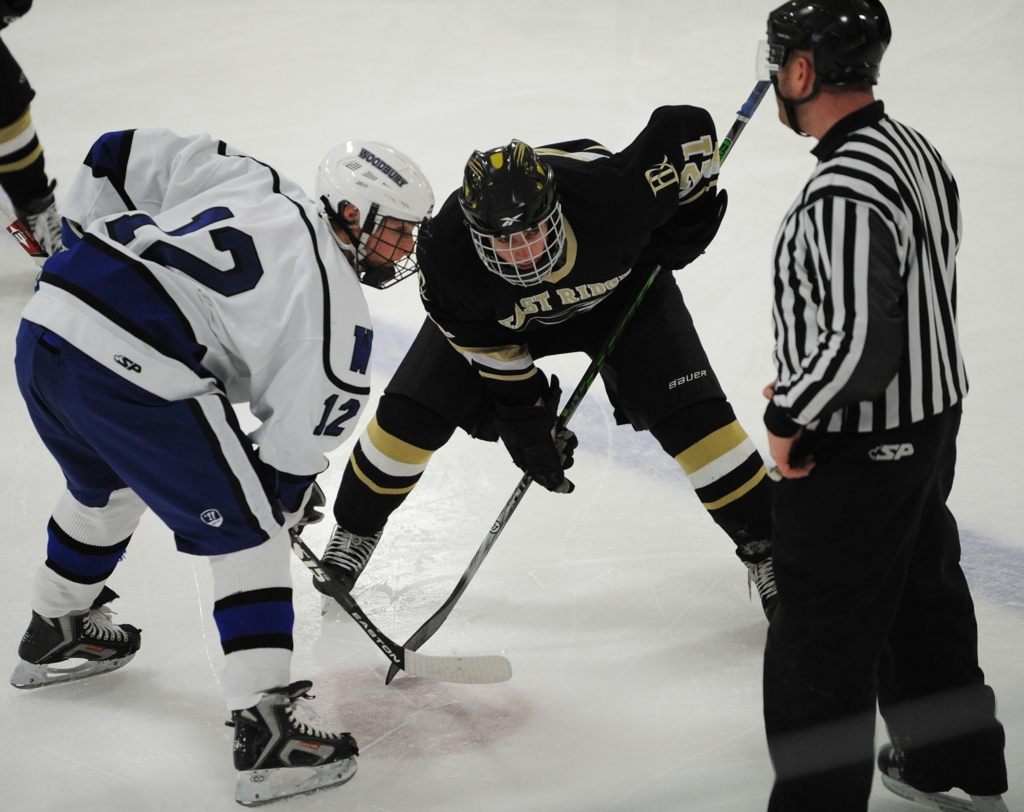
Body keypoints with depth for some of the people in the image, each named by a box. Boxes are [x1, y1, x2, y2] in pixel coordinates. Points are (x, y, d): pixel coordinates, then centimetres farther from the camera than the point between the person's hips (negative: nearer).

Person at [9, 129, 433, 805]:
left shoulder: (247, 181, 19)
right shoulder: (337, 305, 1)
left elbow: (124, 155, 20)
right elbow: (302, 429, 1)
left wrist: (98, 247, 29)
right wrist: (284, 493, 19)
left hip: (47, 320, 8)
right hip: (131, 369, -8)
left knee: (106, 485, 36)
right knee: (248, 530, 4)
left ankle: (54, 634, 55)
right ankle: (266, 733, -2)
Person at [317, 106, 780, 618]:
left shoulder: (612, 193, -45)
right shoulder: (446, 255, -37)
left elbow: (690, 128, -30)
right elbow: (487, 344, -17)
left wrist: (688, 220, -20)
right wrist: (524, 414, -12)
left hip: (622, 286, -1)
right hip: (496, 314, 1)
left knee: (692, 417, -12)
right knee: (410, 415, -5)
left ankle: (763, 545, 8)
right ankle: (354, 530, 23)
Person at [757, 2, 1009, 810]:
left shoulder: (844, 195, -28)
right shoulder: (913, 147, 3)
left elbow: (859, 345, -32)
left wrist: (789, 416, -16)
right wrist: (804, 388, 13)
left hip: (855, 455, -10)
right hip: (931, 417, 10)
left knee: (821, 649, 0)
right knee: (924, 598, 26)